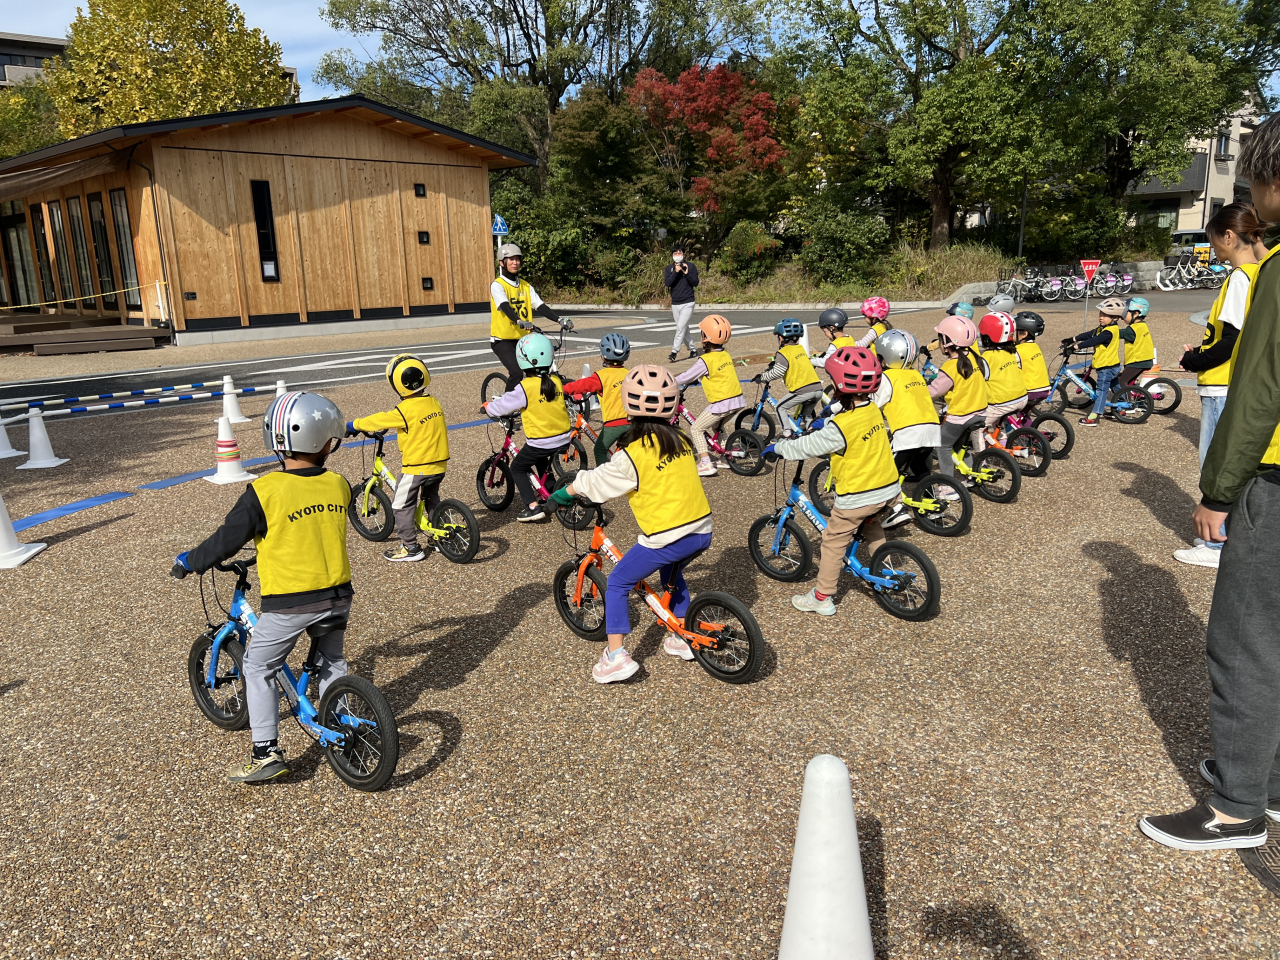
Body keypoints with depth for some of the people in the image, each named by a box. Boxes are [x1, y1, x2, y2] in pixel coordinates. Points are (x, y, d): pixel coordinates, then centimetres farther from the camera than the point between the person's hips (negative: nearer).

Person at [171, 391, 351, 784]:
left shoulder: (264, 492, -15)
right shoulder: (339, 485, -2)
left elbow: (226, 541, -7)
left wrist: (188, 561, 11)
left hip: (288, 603, -4)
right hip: (338, 596, 5)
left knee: (259, 668, 14)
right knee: (331, 661, 25)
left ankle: (267, 752, 11)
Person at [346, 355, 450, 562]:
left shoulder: (405, 409, -19)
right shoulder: (434, 402, 4)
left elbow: (379, 420, -10)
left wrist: (354, 425, 6)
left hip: (416, 467, -8)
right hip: (439, 464, 8)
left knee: (402, 506, 6)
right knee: (432, 499, 27)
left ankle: (410, 548, 9)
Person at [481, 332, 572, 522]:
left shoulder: (525, 387, -18)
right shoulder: (556, 381, -1)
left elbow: (502, 405, -8)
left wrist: (486, 407, 13)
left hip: (540, 441, -6)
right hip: (563, 439, 6)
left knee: (517, 468, 15)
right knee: (540, 461, 35)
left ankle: (533, 506, 3)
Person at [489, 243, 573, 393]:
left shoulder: (525, 285, 11)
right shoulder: (497, 285, -7)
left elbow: (540, 306, -1)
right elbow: (505, 307, -25)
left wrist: (560, 319, -18)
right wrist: (520, 322, -45)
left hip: (523, 339, 6)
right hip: (503, 340, -6)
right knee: (517, 373, -24)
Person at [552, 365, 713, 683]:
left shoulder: (633, 455, -13)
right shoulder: (681, 440, 6)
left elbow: (594, 483, -1)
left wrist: (563, 493, 17)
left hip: (665, 538, -7)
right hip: (702, 530, 7)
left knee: (617, 584, 9)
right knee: (671, 573, 35)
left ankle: (616, 656, 3)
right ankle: (681, 638, 38)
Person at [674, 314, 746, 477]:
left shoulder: (706, 360, -14)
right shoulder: (725, 355, 9)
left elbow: (686, 377, -9)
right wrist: (702, 379, 32)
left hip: (721, 404, -8)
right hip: (738, 401, 8)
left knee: (697, 429, 4)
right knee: (715, 426, 30)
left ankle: (705, 465, -4)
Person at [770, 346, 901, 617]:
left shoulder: (841, 426, -24)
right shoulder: (873, 410, 0)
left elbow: (807, 447, -15)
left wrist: (777, 447, 0)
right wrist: (822, 425, 30)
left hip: (857, 497, -8)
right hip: (888, 488, 8)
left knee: (833, 541, 6)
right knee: (870, 525, 34)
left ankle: (822, 598, 14)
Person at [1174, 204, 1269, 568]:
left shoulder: (1240, 278, -16)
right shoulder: (1257, 274, 11)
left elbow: (1233, 339, -21)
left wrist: (1193, 362, -9)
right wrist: (1200, 354, 10)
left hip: (1223, 390, -9)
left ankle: (1217, 546, 8)